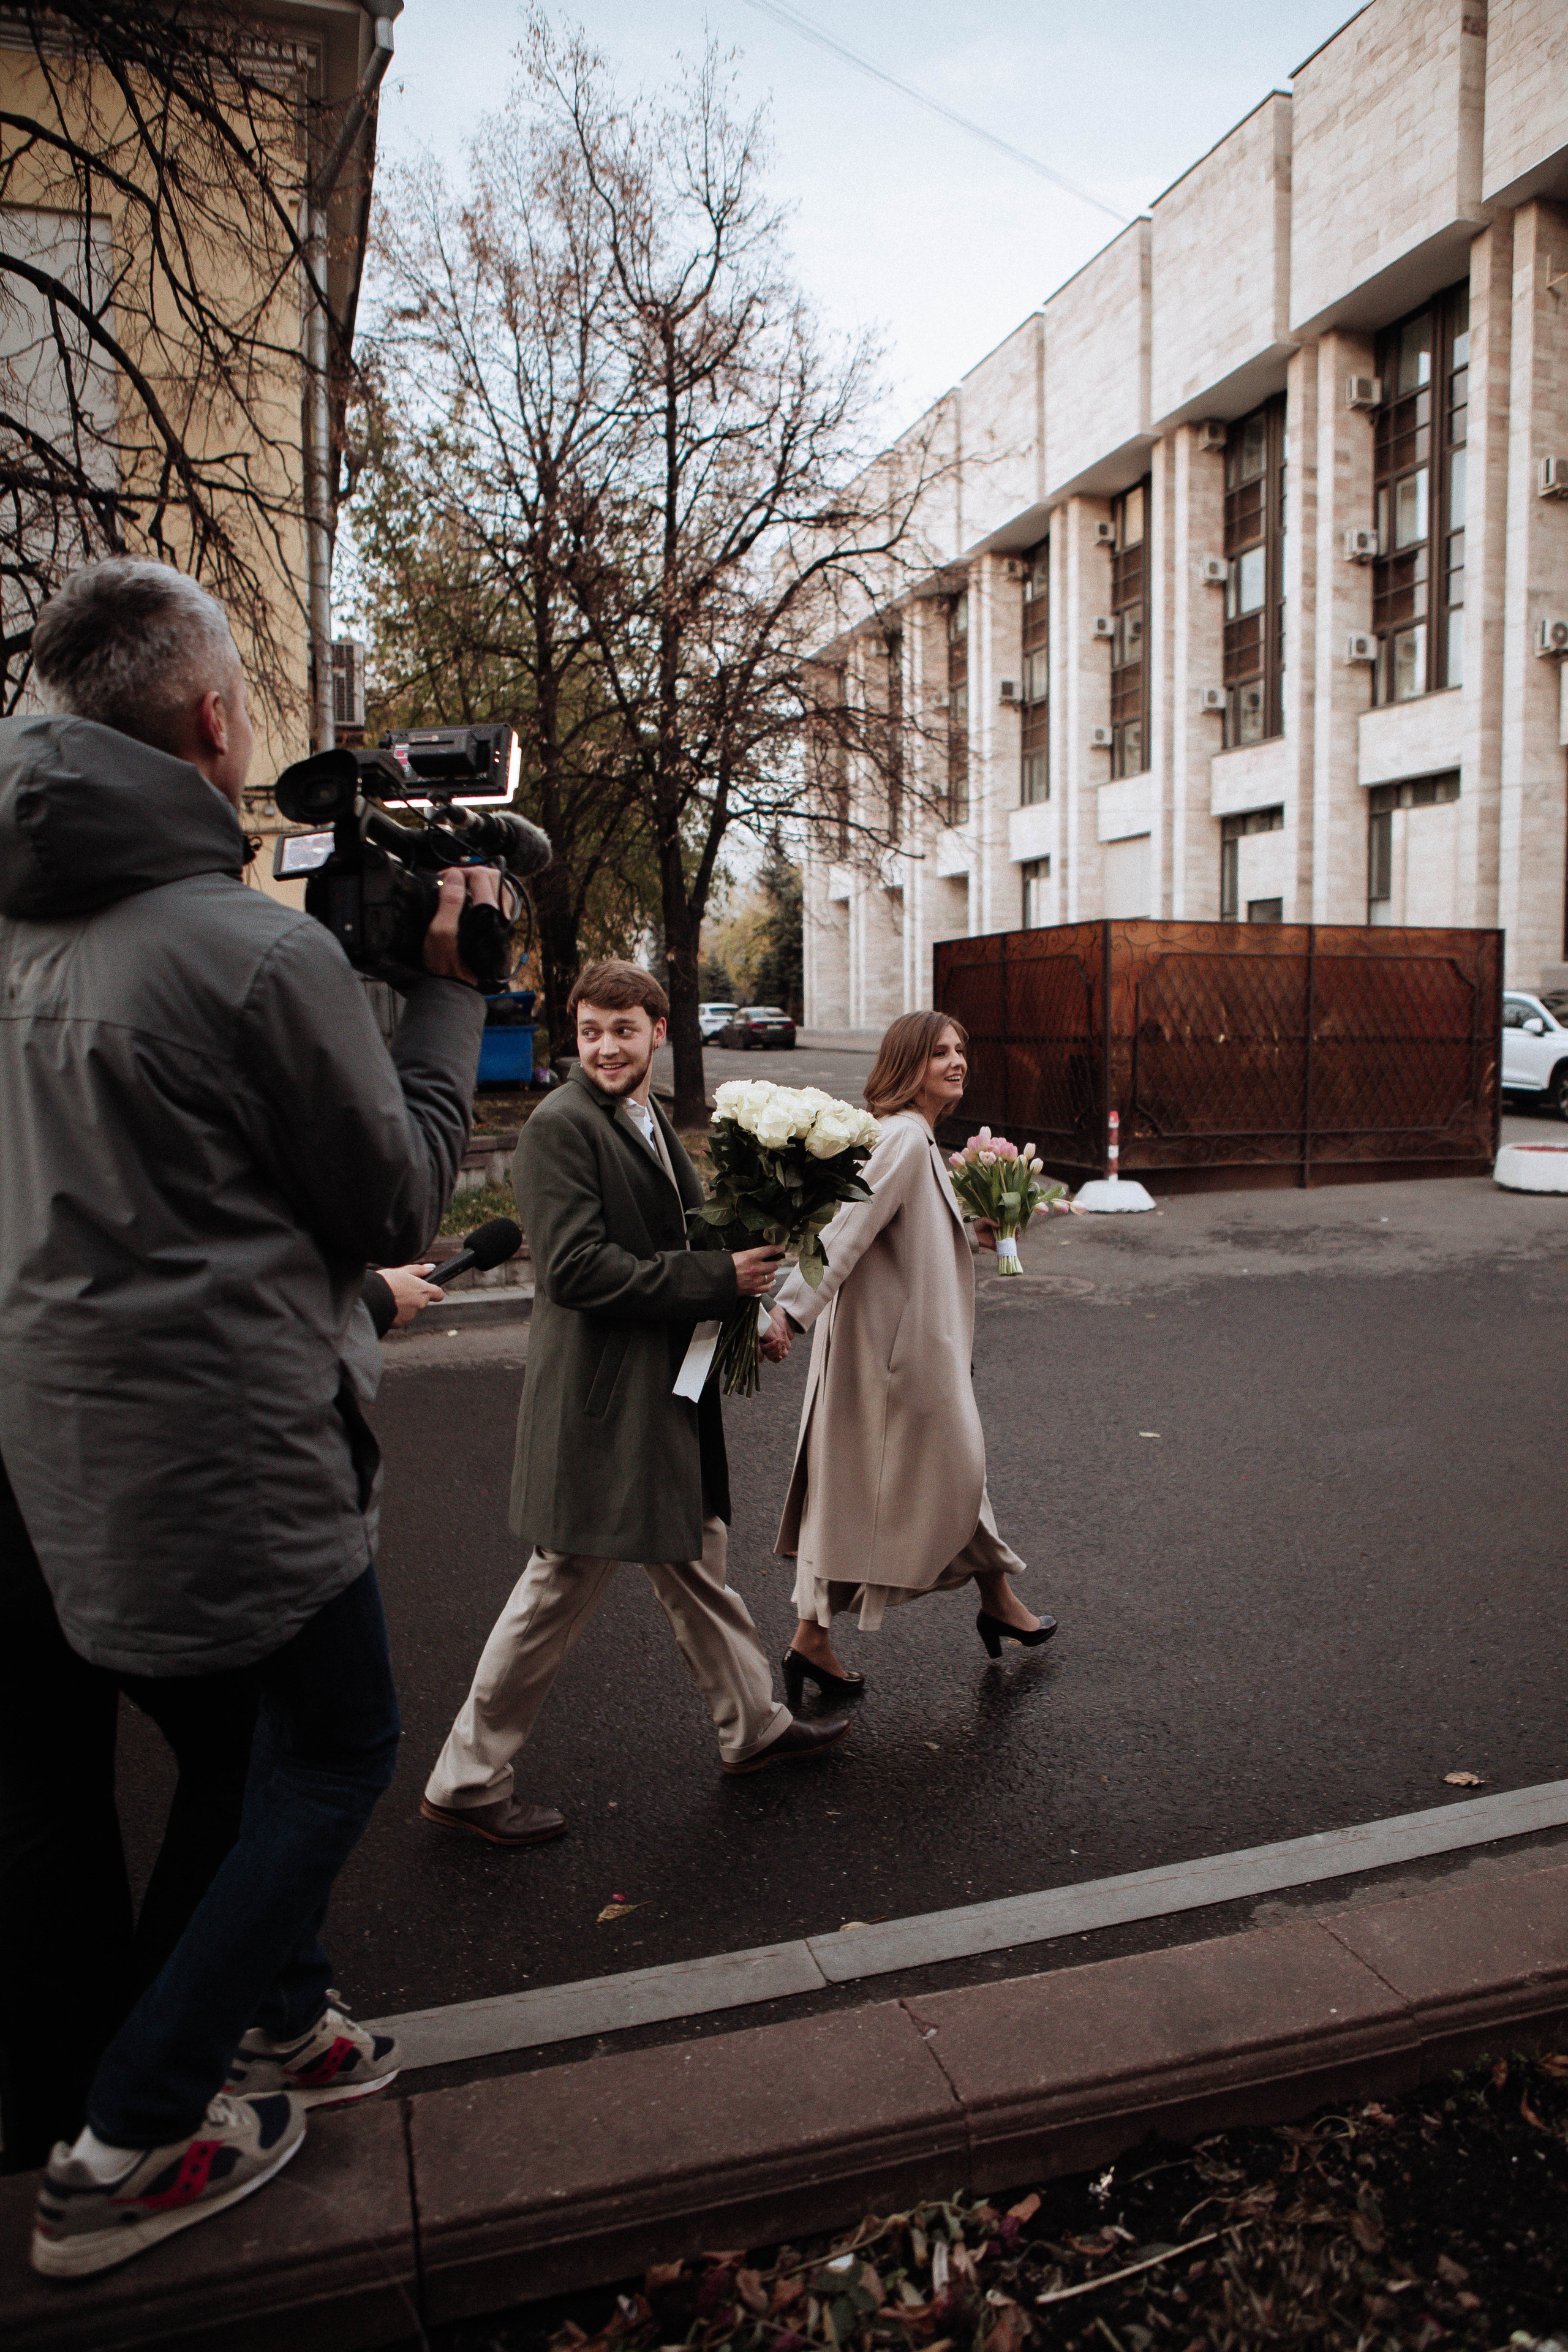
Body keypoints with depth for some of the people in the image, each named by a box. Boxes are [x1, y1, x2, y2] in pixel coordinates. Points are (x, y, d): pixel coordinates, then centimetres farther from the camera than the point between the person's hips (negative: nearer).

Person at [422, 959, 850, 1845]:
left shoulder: (655, 1125, 13)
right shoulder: (562, 1125, -16)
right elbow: (576, 1268, -24)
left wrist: (746, 1303, 3)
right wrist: (717, 1279, -21)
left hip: (667, 1398, 9)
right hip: (600, 1405, -9)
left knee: (699, 1567, 21)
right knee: (564, 1588, 2)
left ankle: (756, 1726, 38)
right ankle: (469, 1779, 18)